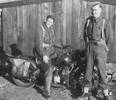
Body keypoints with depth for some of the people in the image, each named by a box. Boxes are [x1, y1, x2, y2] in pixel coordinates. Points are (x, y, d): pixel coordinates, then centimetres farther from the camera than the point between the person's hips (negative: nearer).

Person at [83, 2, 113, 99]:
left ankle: (105, 87, 13)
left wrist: (106, 50, -1)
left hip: (100, 47, -3)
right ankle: (88, 85, 19)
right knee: (89, 66, 7)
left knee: (101, 68, -3)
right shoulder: (89, 20, 3)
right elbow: (85, 34, 15)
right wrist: (87, 45, 9)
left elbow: (110, 37, -5)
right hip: (90, 47, 4)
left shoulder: (105, 22, -9)